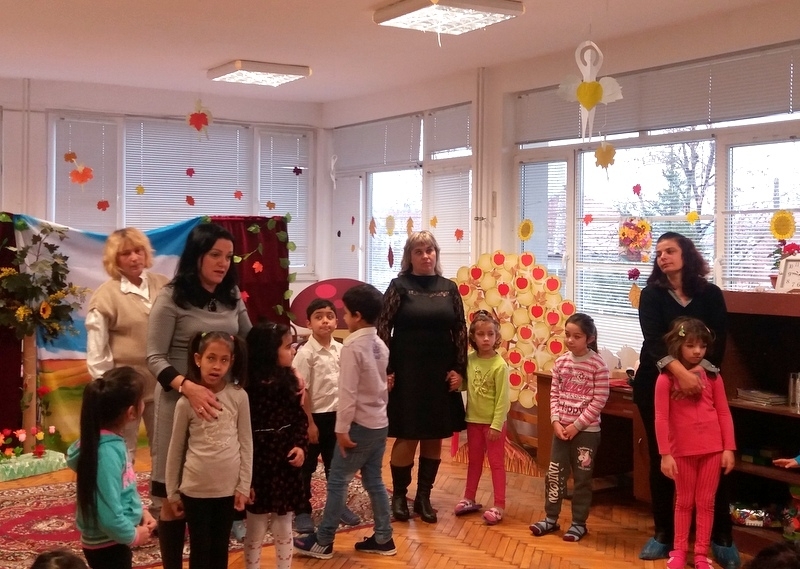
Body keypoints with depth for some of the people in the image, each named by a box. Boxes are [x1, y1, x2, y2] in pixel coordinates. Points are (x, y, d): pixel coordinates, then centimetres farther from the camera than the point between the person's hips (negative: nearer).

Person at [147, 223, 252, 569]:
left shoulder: (231, 296, 8)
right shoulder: (171, 298, -8)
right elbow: (155, 358, -12)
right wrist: (188, 387, -30)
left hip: (224, 400, 5)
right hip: (181, 401, -4)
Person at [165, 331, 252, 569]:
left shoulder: (239, 396, -6)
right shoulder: (186, 401, -9)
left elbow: (246, 444, 0)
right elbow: (175, 450, -1)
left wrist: (244, 486, -2)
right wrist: (172, 492, 3)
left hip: (228, 487, 1)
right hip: (195, 489, -1)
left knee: (220, 549, 15)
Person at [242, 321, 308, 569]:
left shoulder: (289, 382, 2)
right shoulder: (249, 388, -18)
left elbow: (300, 419, 10)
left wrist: (300, 446, -8)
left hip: (286, 467, 6)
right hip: (259, 467, -6)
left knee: (284, 531, 17)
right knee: (255, 533, 9)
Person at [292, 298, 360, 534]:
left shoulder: (341, 350, 1)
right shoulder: (305, 353, -14)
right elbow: (302, 391, -13)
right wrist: (309, 422, -13)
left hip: (337, 415, 5)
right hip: (315, 416, -5)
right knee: (306, 467, 6)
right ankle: (302, 511, 18)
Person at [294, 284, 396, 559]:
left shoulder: (352, 346, -17)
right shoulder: (381, 345, 7)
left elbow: (348, 392, -19)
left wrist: (343, 428, -15)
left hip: (360, 425, -8)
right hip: (380, 423, 8)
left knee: (338, 481, 1)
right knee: (374, 480, 15)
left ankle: (323, 541, 8)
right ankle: (383, 538, 19)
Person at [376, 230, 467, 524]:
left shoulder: (449, 288, 6)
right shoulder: (399, 286, -3)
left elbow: (460, 330, 7)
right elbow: (383, 328, -6)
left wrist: (459, 369, 0)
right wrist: (386, 370, -11)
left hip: (440, 373, 3)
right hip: (407, 373, -3)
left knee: (434, 437, 8)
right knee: (408, 437, -1)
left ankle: (424, 497, 20)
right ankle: (399, 496, 15)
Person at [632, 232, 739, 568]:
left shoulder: (710, 294, 1)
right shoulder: (652, 294, -2)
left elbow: (718, 342, -7)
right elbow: (653, 339, -18)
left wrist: (697, 377, -23)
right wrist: (680, 372, -35)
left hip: (699, 386, 0)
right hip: (656, 385, 0)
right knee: (660, 460, 6)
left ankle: (722, 538, 8)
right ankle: (663, 534, 17)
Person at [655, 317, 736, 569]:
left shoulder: (712, 375, -1)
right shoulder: (666, 378, -10)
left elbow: (724, 413, 2)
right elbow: (661, 418, -10)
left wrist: (729, 448, -2)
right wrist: (665, 454, -12)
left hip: (712, 448, 2)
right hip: (683, 450, -2)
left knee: (706, 502, 9)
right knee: (684, 501, 12)